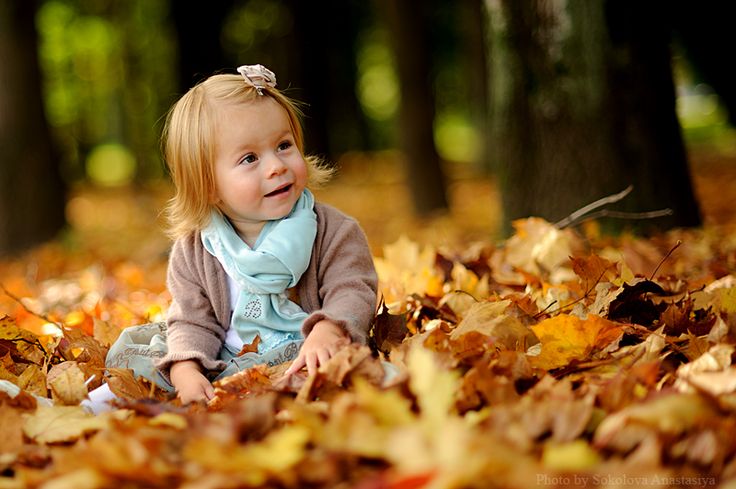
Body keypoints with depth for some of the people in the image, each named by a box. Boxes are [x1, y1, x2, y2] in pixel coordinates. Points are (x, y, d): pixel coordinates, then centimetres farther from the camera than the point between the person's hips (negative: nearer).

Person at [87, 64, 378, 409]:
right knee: (133, 344, -8)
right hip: (220, 363, 4)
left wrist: (326, 332, -37)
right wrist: (185, 369, -22)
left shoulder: (332, 231, -6)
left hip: (299, 355, -3)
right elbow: (194, 322, 1)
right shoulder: (193, 250, 1)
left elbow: (352, 293, -13)